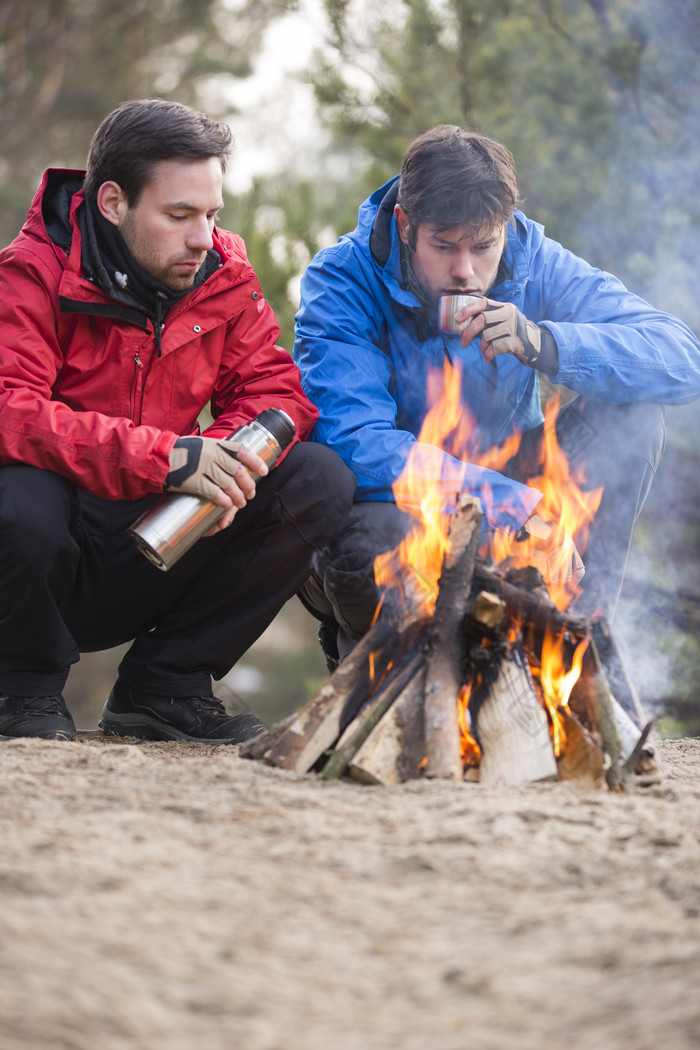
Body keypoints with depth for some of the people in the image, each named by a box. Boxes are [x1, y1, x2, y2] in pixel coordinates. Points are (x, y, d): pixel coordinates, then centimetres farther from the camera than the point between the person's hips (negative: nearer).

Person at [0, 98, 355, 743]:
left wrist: (224, 458, -23)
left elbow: (278, 392, 2)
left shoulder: (223, 273, 2)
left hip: (159, 551, 5)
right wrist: (163, 457, -36)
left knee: (322, 482, -12)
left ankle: (164, 685, 0)